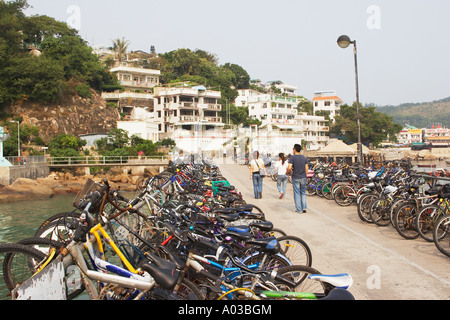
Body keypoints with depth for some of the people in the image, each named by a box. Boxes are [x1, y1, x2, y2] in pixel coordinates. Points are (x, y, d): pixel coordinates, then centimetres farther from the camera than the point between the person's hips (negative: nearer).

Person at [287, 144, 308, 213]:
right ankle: (304, 208, 7)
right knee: (303, 193, 14)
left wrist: (288, 172, 2)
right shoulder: (304, 157, 6)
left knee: (297, 193, 4)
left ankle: (299, 209, 7)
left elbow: (289, 167, -18)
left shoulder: (292, 157, -9)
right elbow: (306, 169, 6)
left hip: (295, 178, -4)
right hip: (303, 178, 4)